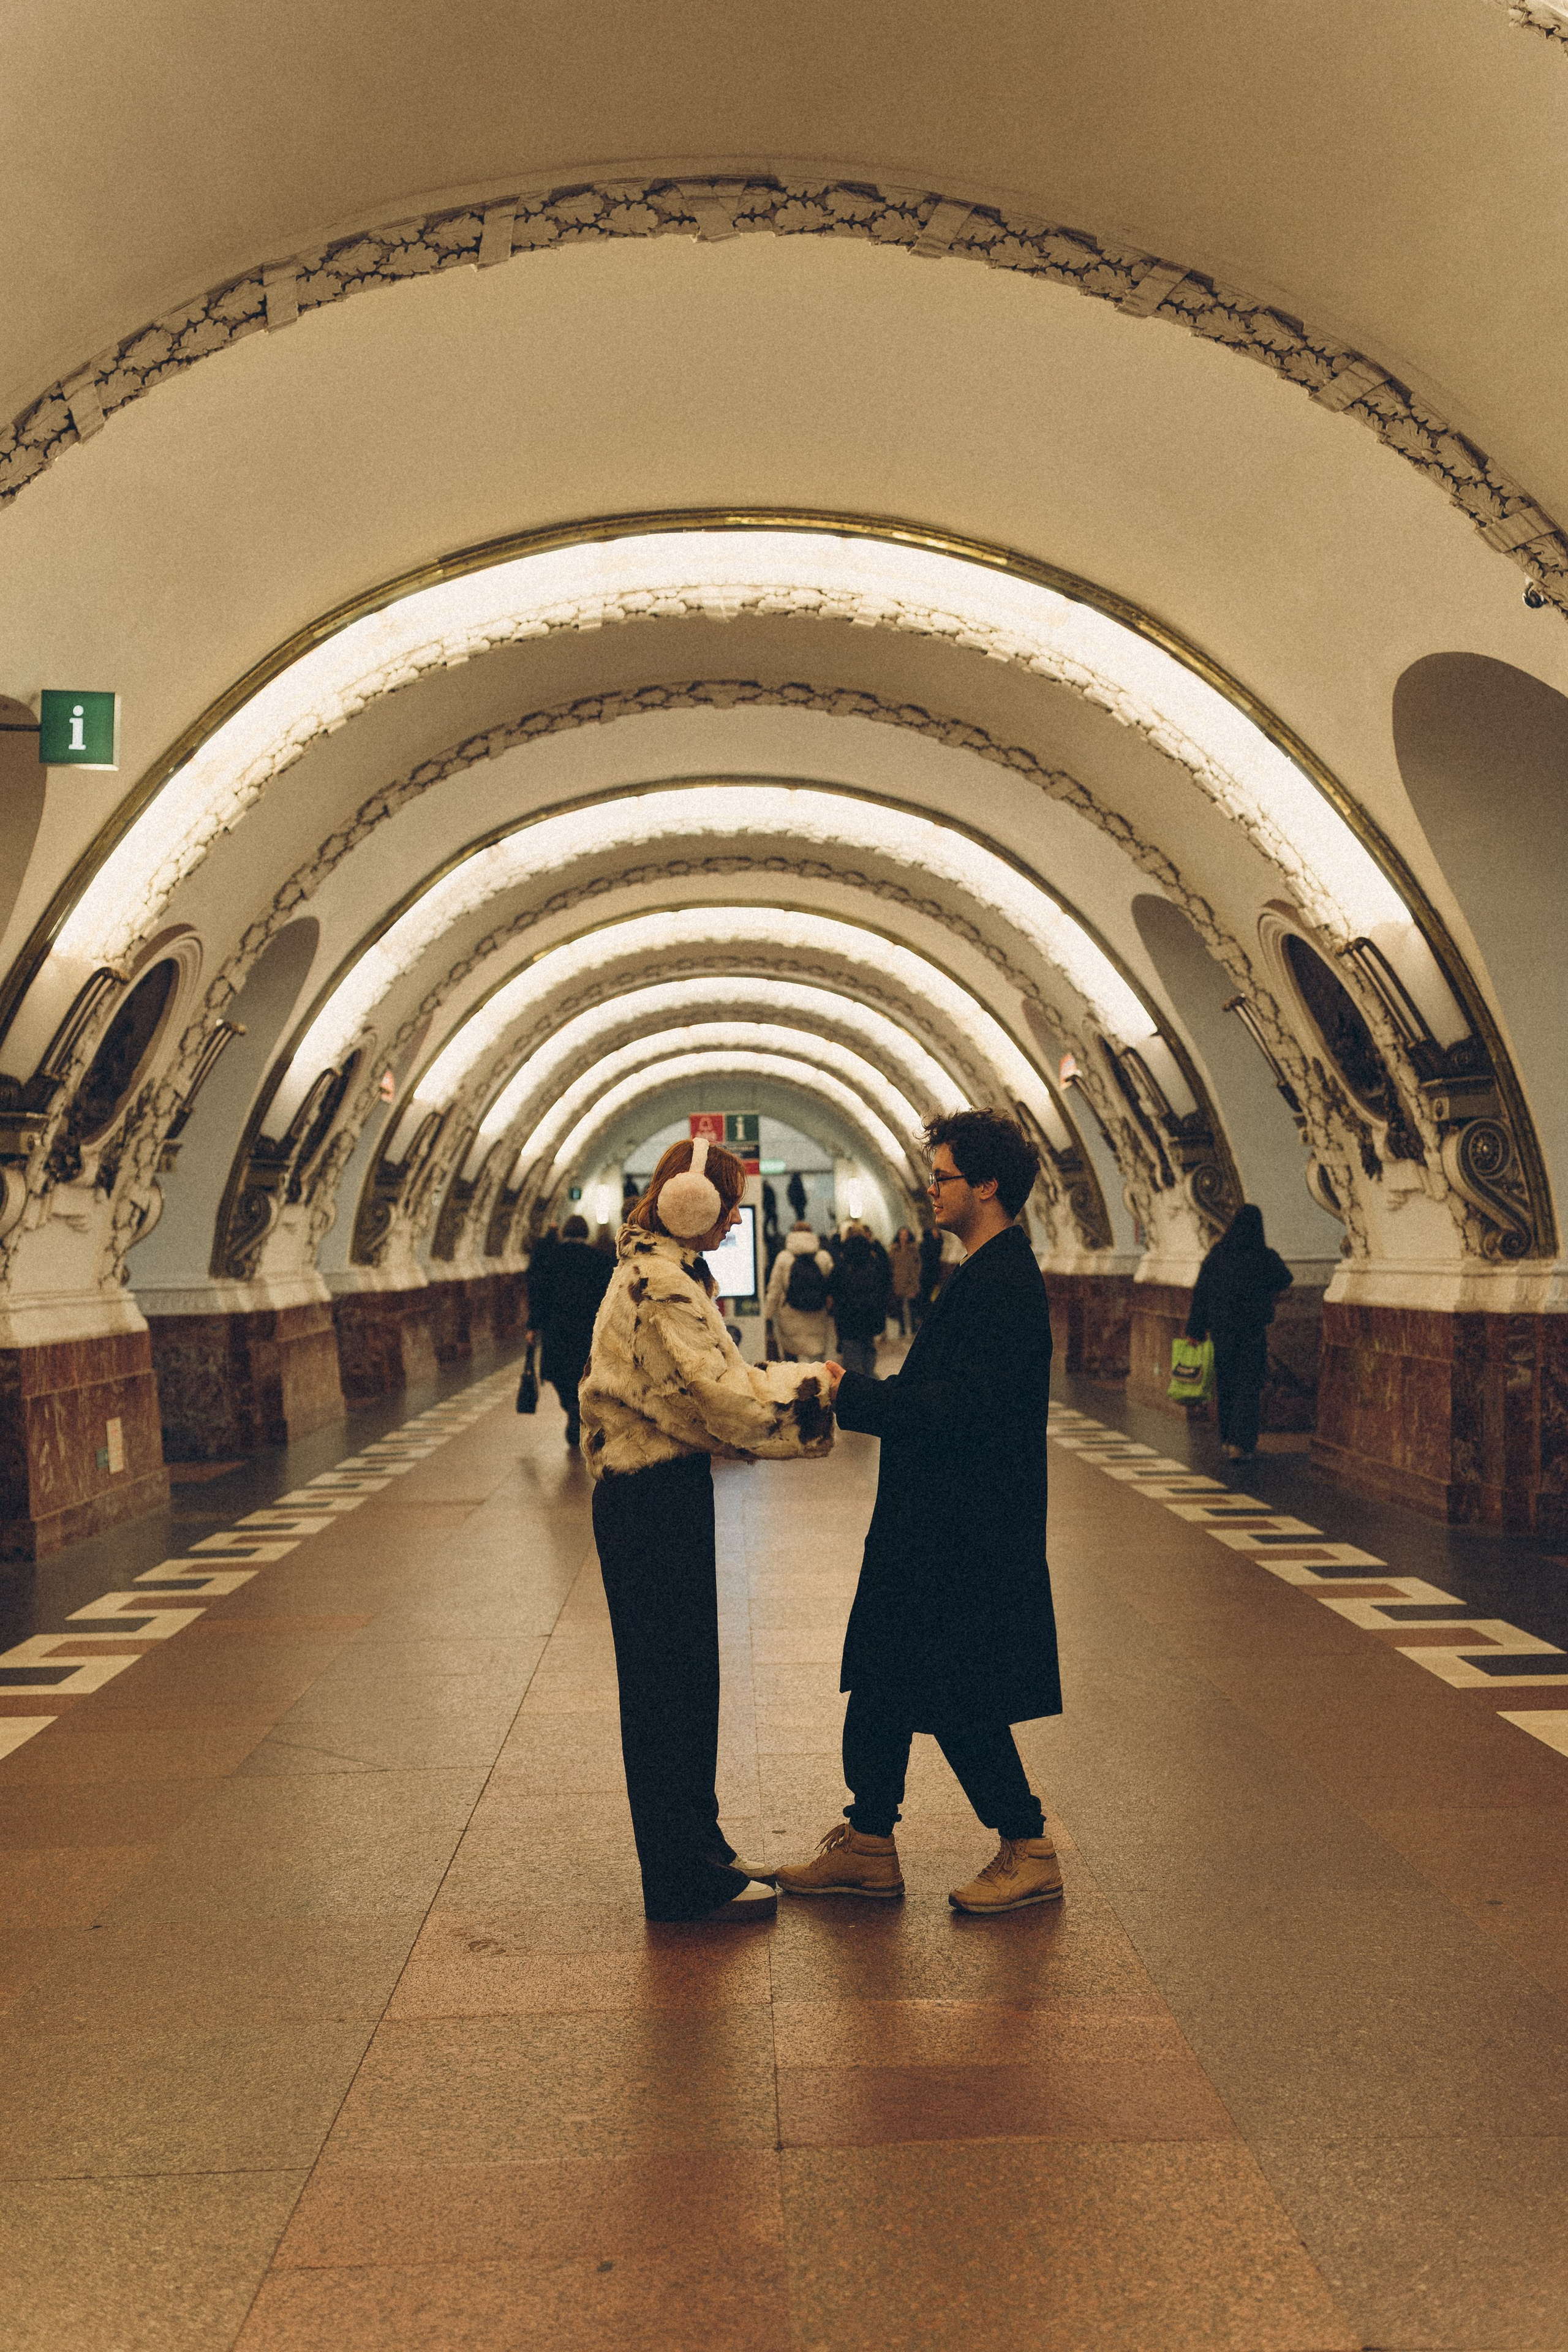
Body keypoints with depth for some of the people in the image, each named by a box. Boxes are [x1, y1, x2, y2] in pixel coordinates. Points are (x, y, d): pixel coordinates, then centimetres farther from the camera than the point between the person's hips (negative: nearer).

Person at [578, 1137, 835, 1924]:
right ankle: (687, 1882, 11)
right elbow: (718, 1397, -23)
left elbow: (715, 1378, 15)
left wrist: (798, 1380, 5)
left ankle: (695, 1852, 32)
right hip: (653, 1498, -11)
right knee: (667, 1686, 0)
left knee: (684, 1681, 18)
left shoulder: (665, 1276, 14)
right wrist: (806, 1394, -11)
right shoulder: (658, 1285, -19)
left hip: (665, 1494, 11)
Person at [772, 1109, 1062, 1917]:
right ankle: (867, 1845, 27)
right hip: (933, 1526, 10)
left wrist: (853, 1395, -20)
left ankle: (1028, 1851, 19)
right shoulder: (986, 1273, 13)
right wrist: (859, 1393, 8)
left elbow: (955, 1410, -26)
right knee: (879, 1686, 15)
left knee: (962, 1703, 2)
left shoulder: (1004, 1283, -20)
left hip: (967, 1539, -10)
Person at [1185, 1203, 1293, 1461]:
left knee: (1225, 1385, 17)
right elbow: (1286, 1281, 10)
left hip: (1221, 1331, 3)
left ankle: (1228, 1440, 27)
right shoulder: (1265, 1258, -10)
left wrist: (1195, 1331, 5)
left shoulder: (1216, 1256, -3)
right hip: (1252, 1331, -3)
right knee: (1248, 1388, 1)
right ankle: (1239, 1445, -9)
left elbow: (1200, 1294, -2)